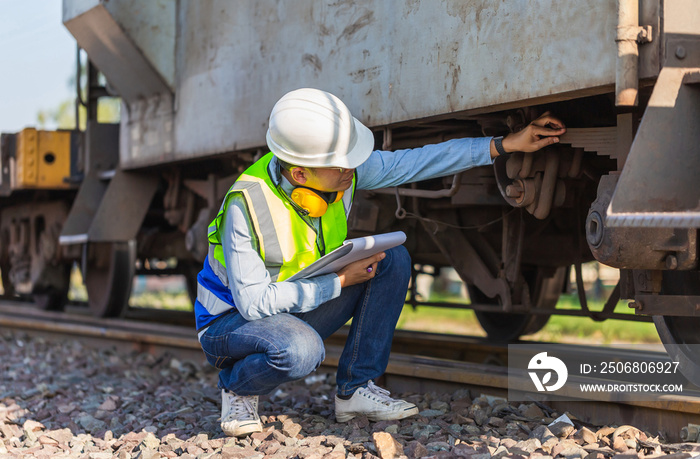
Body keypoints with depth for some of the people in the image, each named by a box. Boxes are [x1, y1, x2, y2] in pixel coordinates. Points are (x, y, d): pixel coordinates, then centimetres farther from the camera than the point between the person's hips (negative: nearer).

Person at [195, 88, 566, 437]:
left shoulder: (342, 173, -15)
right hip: (233, 318, -7)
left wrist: (508, 144, -10)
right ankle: (237, 387, -5)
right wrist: (340, 282, -28)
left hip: (301, 311, 7)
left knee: (392, 260, -11)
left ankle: (355, 389, -4)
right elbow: (254, 302, -30)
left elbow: (412, 162, -7)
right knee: (301, 350, -40)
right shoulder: (247, 205, -32)